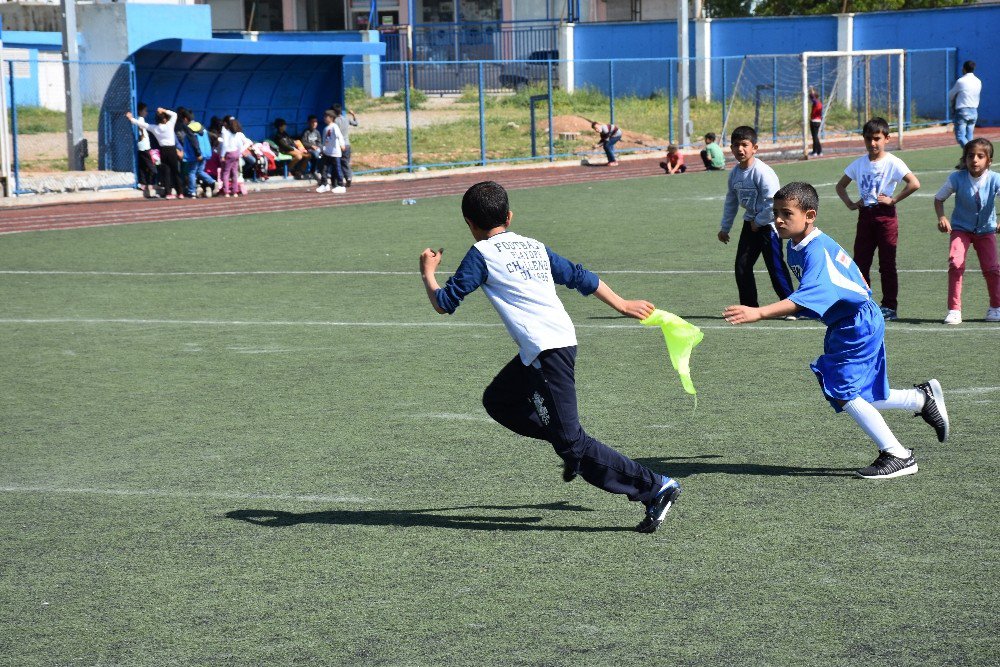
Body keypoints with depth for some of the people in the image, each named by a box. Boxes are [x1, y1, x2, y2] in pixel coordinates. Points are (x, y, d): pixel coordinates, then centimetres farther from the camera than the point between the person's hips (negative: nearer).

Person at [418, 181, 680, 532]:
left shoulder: (481, 254, 0)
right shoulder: (534, 246, 19)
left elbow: (444, 303, 2)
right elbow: (580, 277, 23)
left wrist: (427, 272, 21)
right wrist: (621, 304, 33)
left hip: (547, 350, -8)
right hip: (562, 339, 8)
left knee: (570, 440, -6)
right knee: (497, 400, 23)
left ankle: (655, 487, -11)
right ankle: (574, 450, 17)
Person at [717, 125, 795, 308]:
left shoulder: (762, 172, -19)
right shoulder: (734, 174, 5)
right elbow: (731, 202, 18)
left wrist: (758, 222, -15)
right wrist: (724, 228, 21)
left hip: (767, 224, -7)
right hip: (750, 224, 8)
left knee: (775, 268, -6)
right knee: (742, 267, 5)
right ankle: (750, 307, 15)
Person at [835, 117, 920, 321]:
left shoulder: (892, 163, -7)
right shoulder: (859, 163, 8)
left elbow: (914, 184, -17)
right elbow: (841, 186, 19)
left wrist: (893, 200, -14)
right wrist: (850, 204, 4)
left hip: (885, 215, -5)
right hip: (865, 215, 5)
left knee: (887, 264, 1)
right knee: (860, 263, 3)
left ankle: (889, 307, 7)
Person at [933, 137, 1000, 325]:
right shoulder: (957, 178, -19)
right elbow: (939, 199, -5)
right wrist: (941, 217, -22)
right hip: (961, 228, -1)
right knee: (955, 263, -19)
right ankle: (954, 310, -12)